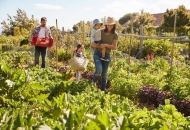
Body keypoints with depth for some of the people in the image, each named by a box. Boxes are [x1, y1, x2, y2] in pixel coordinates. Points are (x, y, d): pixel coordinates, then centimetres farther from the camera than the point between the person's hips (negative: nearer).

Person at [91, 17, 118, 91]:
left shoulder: (115, 35, -1)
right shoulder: (100, 31, -2)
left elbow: (114, 47, -3)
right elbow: (92, 44, 4)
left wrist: (106, 45, -18)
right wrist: (97, 45, -17)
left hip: (107, 55, 1)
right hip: (97, 53, -1)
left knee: (104, 74, 7)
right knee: (99, 71, -22)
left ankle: (102, 90, 23)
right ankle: (93, 82, 11)